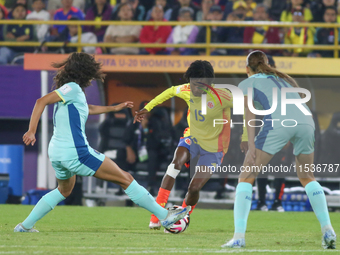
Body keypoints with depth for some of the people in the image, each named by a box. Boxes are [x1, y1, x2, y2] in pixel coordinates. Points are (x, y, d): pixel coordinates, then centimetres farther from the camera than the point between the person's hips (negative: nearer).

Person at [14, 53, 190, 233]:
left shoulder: (72, 90, 16)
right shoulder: (72, 88, -11)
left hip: (56, 153, 10)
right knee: (126, 180, -2)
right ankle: (164, 216, 0)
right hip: (76, 153, -10)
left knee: (64, 191, 35)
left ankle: (25, 226, 30)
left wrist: (113, 108, 44)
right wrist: (32, 131, -27)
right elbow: (42, 101, -21)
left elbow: (86, 109, 36)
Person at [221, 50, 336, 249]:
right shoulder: (284, 78, 35)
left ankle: (239, 237, -6)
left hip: (278, 123, -4)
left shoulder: (247, 84, 21)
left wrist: (251, 144, -7)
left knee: (246, 178, 6)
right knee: (307, 177, 25)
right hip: (306, 120, 4)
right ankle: (328, 231, 12)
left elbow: (249, 109, 3)